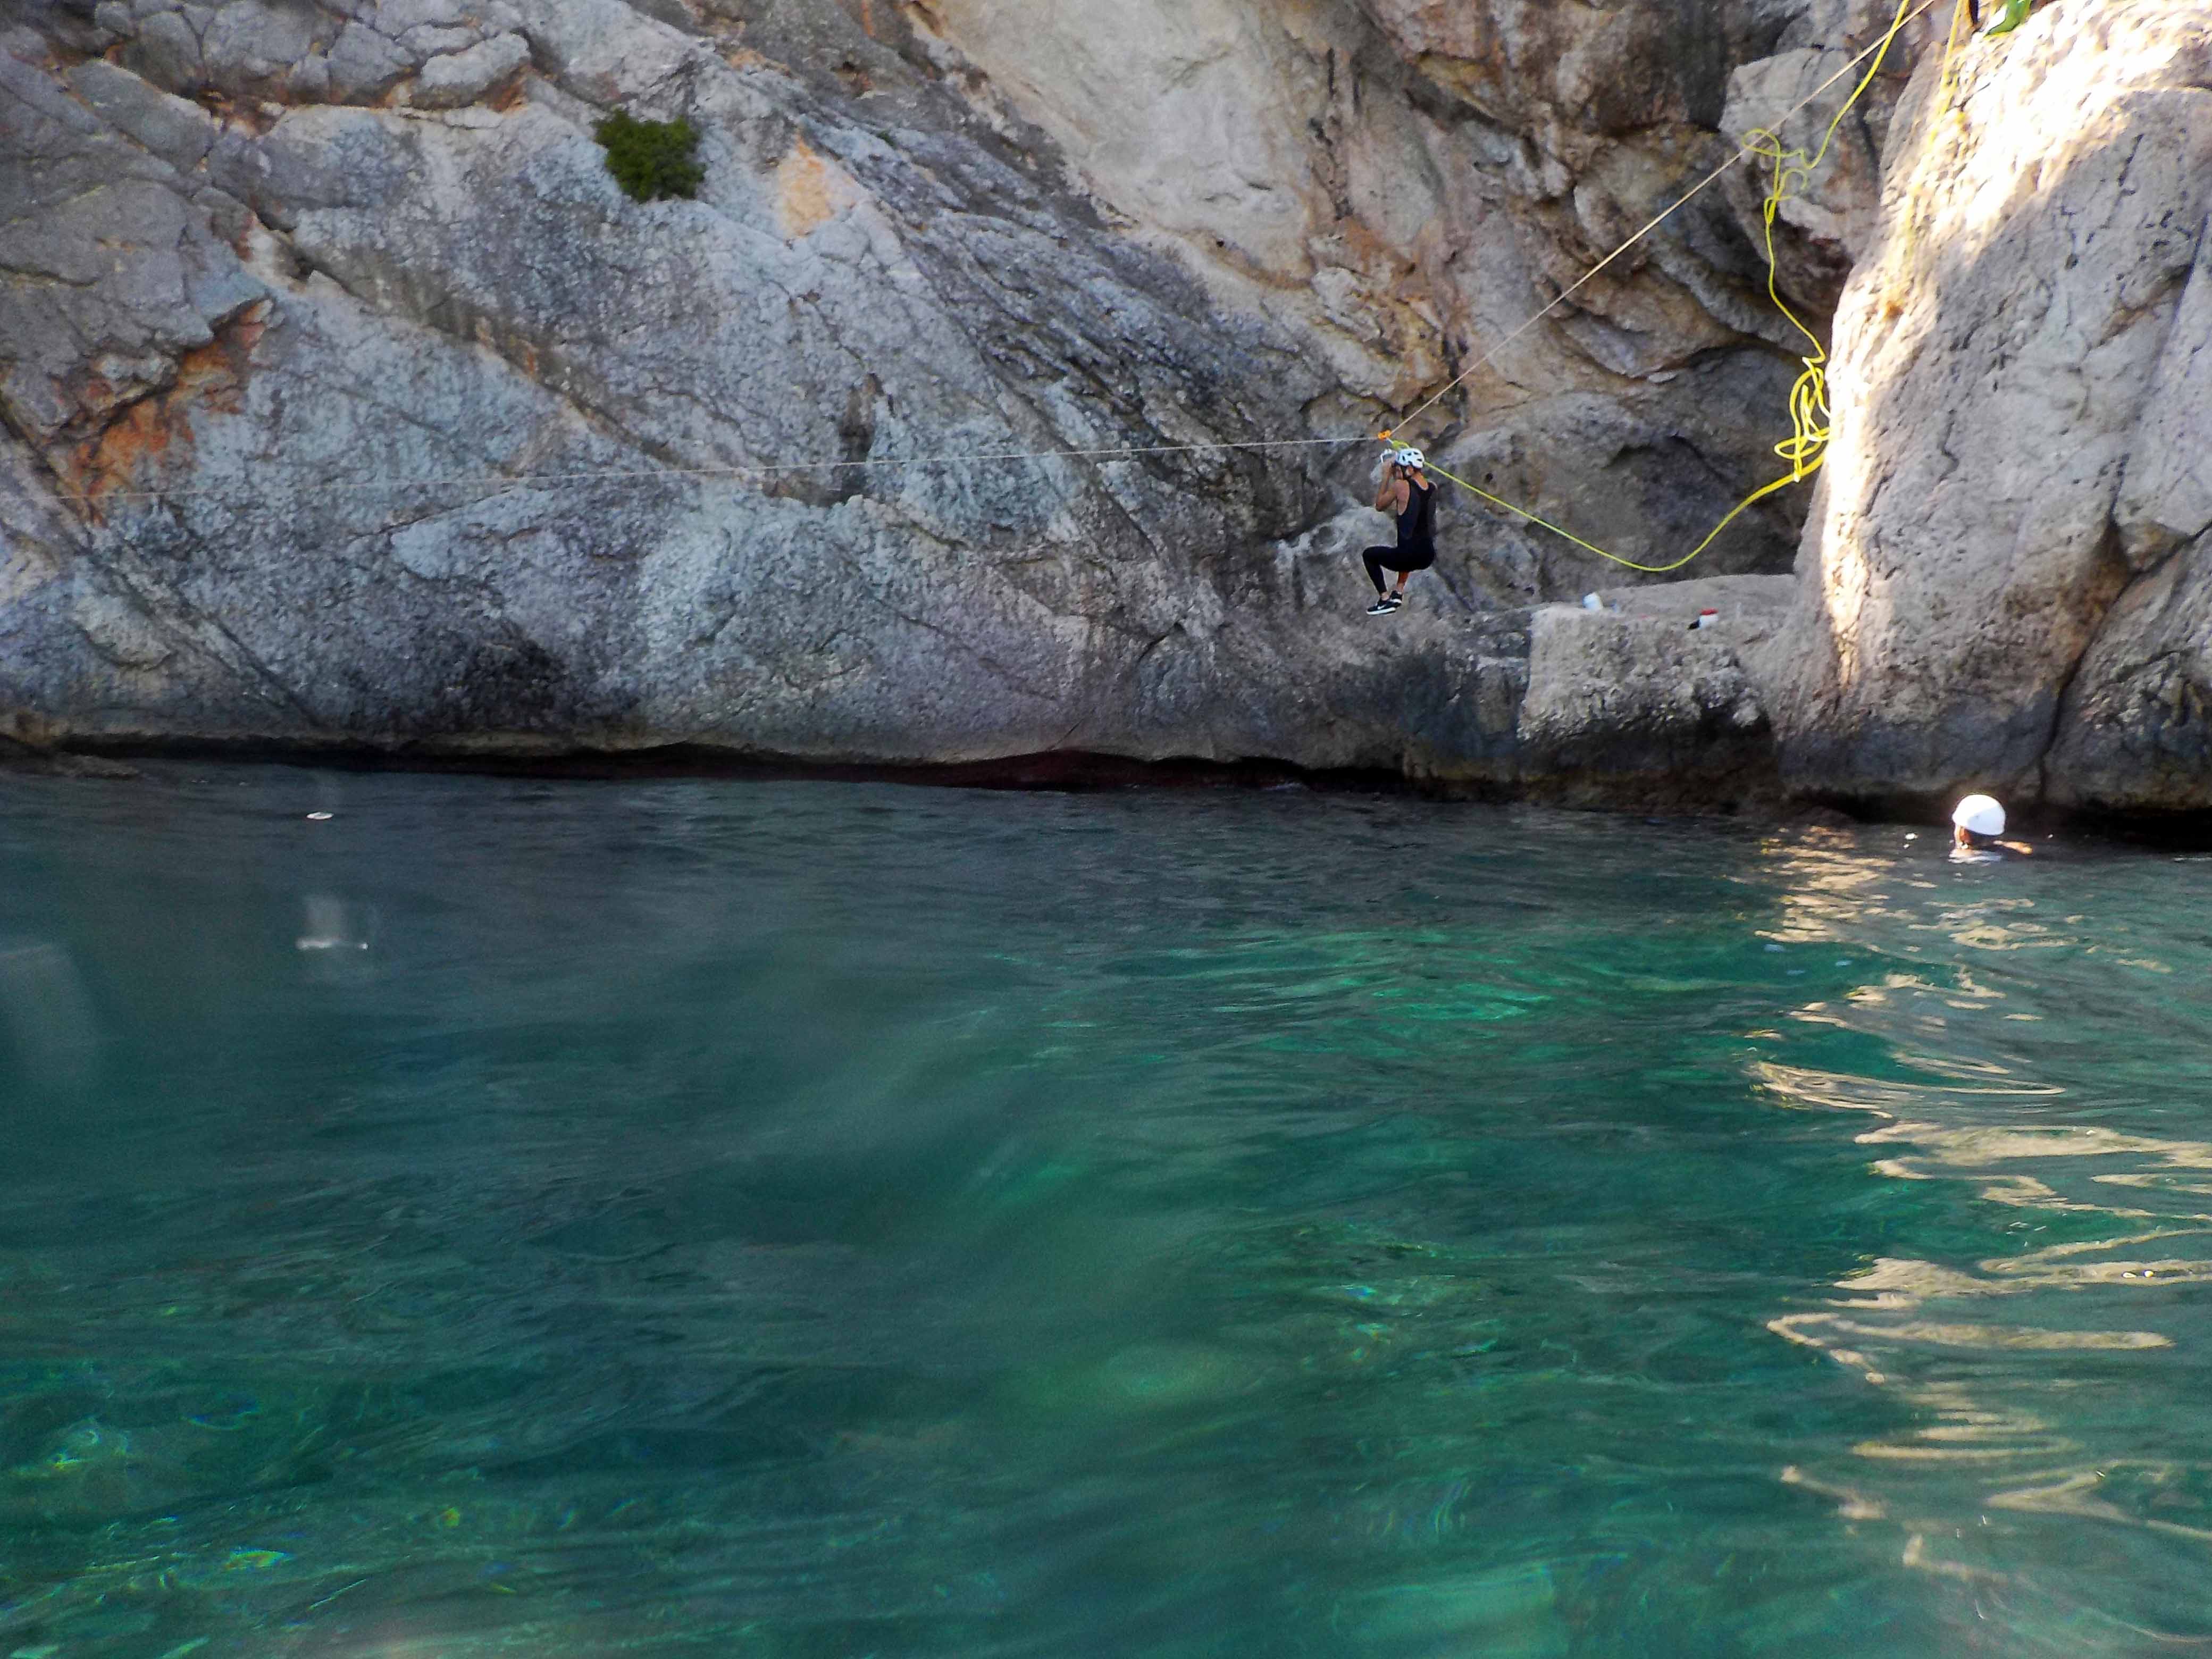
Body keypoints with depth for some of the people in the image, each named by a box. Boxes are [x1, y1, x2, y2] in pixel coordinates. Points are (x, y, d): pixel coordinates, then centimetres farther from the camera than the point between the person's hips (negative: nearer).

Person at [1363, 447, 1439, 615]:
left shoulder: (1401, 486, -14)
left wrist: (1386, 478, 10)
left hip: (1409, 557, -6)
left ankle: (1385, 599, 14)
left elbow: (1379, 506, 4)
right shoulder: (1432, 488, 4)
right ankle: (1399, 591, 36)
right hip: (1428, 557, 6)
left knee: (1369, 555, 23)